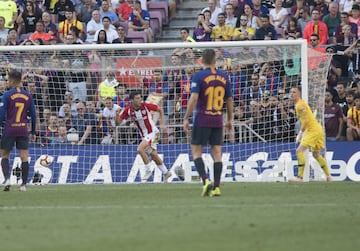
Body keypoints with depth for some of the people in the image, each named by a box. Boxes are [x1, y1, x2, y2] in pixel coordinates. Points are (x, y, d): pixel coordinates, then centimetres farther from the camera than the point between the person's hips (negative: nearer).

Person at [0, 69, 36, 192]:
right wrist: (33, 133, 17)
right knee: (24, 157, 3)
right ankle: (24, 184, 1)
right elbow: (33, 115, 9)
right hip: (23, 130, 3)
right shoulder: (28, 96, 6)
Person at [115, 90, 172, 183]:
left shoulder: (146, 106, -18)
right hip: (144, 136, 5)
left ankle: (148, 171, -8)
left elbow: (160, 109, -3)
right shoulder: (128, 110, -8)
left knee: (140, 149, -23)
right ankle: (166, 173, 28)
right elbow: (118, 123, -5)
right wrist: (117, 115, -25)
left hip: (153, 133, -5)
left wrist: (162, 124, -8)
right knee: (154, 155, 10)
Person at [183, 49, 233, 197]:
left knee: (196, 151, 4)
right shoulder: (224, 77, 6)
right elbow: (229, 100, 12)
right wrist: (230, 119, 22)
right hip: (218, 121, 4)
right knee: (217, 153, 6)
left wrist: (186, 118, -10)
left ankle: (206, 181, -14)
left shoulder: (198, 76, -7)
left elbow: (193, 98, -16)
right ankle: (216, 187, 2)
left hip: (202, 120, -4)